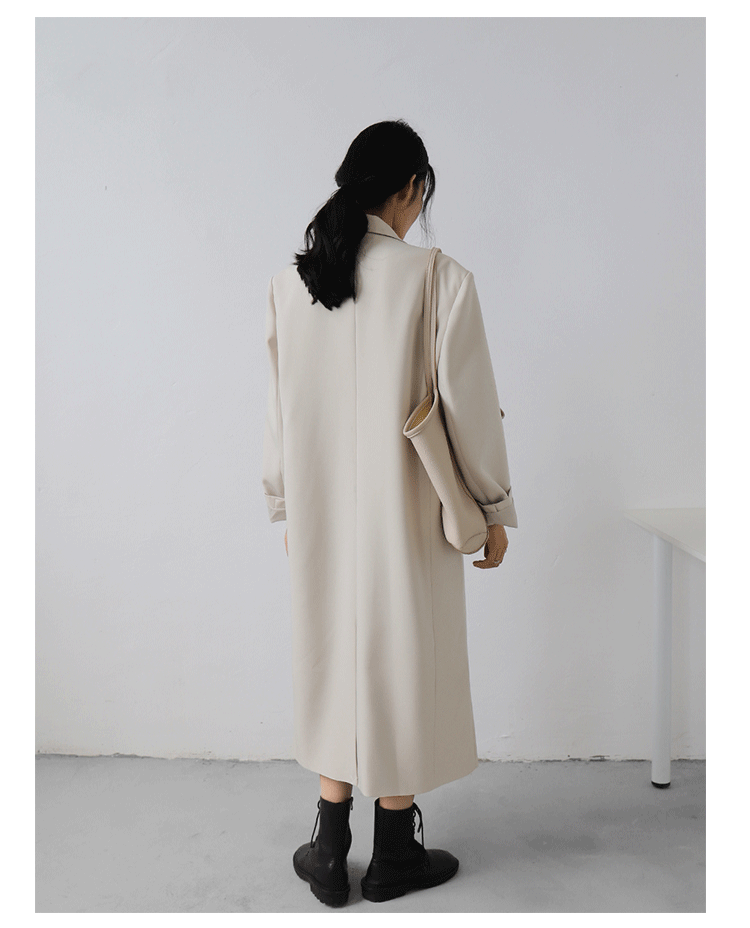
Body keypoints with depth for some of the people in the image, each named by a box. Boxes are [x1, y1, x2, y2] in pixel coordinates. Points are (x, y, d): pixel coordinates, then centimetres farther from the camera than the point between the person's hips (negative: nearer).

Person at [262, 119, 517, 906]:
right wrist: (493, 510, 2)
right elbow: (469, 407, -10)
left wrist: (286, 504, 17)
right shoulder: (439, 279, -13)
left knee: (332, 660, 15)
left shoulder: (290, 282, -1)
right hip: (406, 515, -4)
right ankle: (394, 857, 27)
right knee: (402, 664, 10)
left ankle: (329, 853, 27)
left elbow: (280, 409, 5)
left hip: (321, 515, 4)